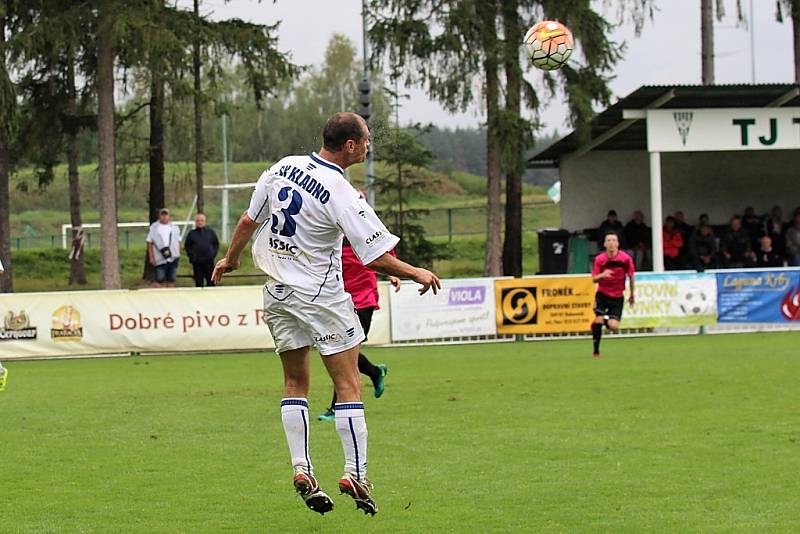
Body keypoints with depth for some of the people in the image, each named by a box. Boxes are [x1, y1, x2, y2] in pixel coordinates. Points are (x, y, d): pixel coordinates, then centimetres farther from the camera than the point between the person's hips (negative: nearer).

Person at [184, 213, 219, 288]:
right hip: (197, 262, -1)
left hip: (209, 261, 1)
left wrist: (213, 254, 1)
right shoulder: (192, 233, 6)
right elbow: (187, 246, 11)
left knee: (211, 281, 0)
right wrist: (191, 255, -2)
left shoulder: (210, 232, 9)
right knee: (198, 282, 0)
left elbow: (216, 244, 14)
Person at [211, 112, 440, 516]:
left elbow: (249, 220, 10)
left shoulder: (283, 167, 0)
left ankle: (301, 470, 5)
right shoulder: (342, 195, -19)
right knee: (347, 384, 0)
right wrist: (416, 274, -2)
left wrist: (230, 259, 25)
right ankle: (355, 474, -4)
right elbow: (377, 257, -17)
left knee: (295, 384, 13)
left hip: (277, 293, 6)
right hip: (320, 296, -6)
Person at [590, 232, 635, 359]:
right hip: (602, 294, 0)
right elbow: (594, 279, -9)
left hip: (617, 297, 0)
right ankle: (596, 351, 2)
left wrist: (632, 294, 12)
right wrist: (602, 275, -33)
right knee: (598, 321, -16)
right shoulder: (599, 259, -9)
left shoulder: (626, 258, -11)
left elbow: (631, 276, 4)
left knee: (613, 327, -12)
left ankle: (608, 318, 27)